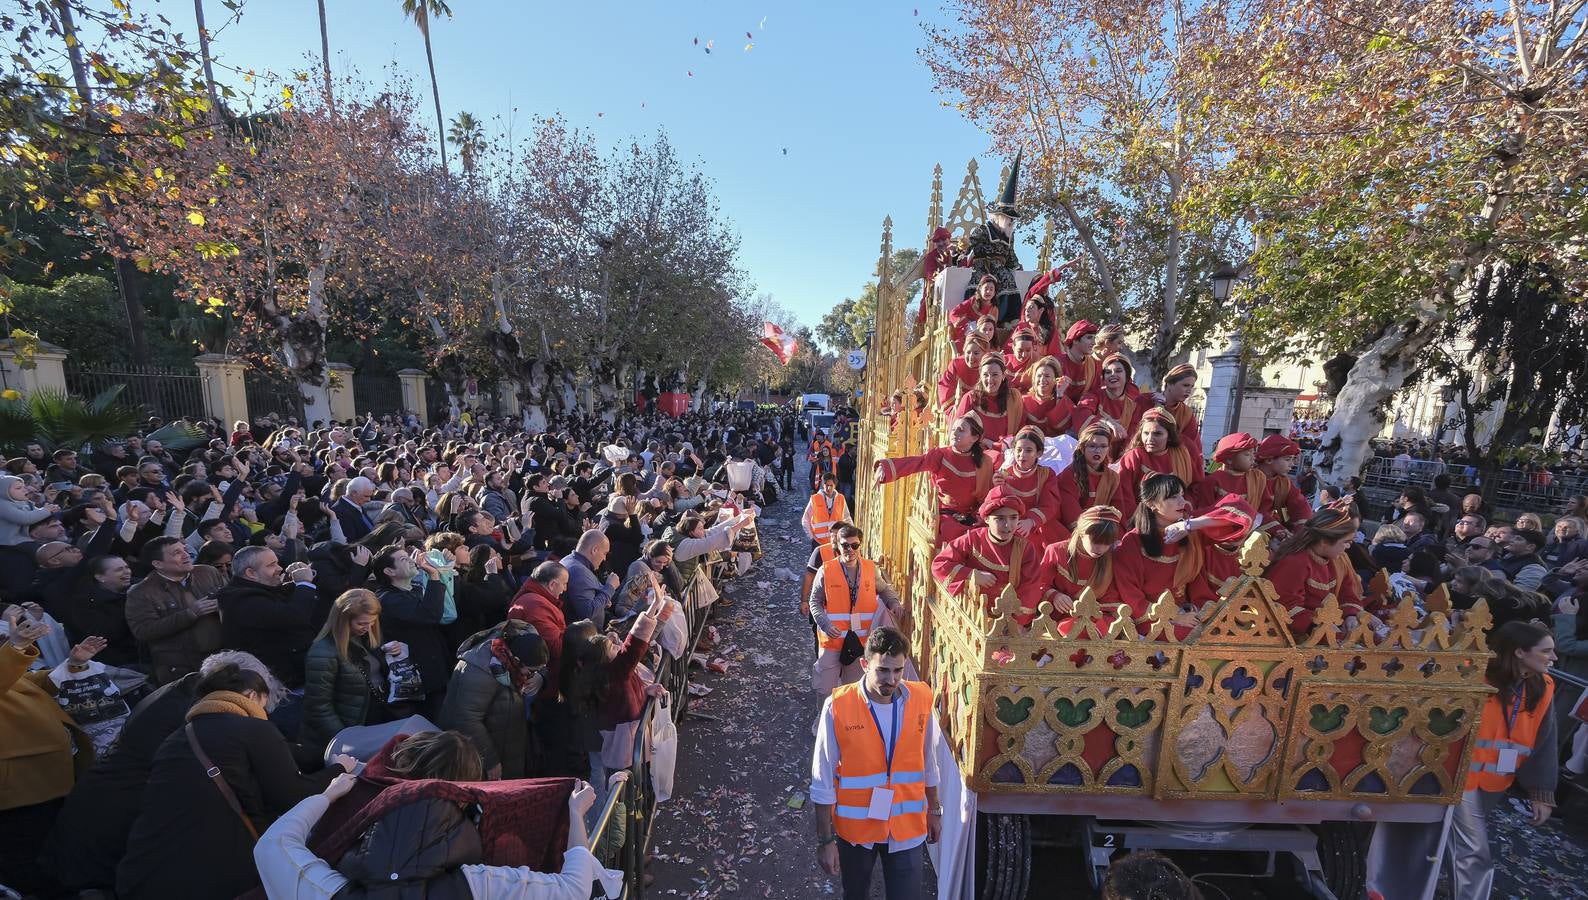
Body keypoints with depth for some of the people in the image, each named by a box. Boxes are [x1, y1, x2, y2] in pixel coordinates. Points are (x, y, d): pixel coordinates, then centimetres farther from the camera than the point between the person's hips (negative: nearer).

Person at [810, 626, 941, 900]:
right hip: (855, 826, -1)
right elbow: (823, 781, -13)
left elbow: (929, 761, 3)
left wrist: (934, 810, 12)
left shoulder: (921, 699, -14)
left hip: (908, 826, 1)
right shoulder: (837, 707, -23)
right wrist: (825, 840, -9)